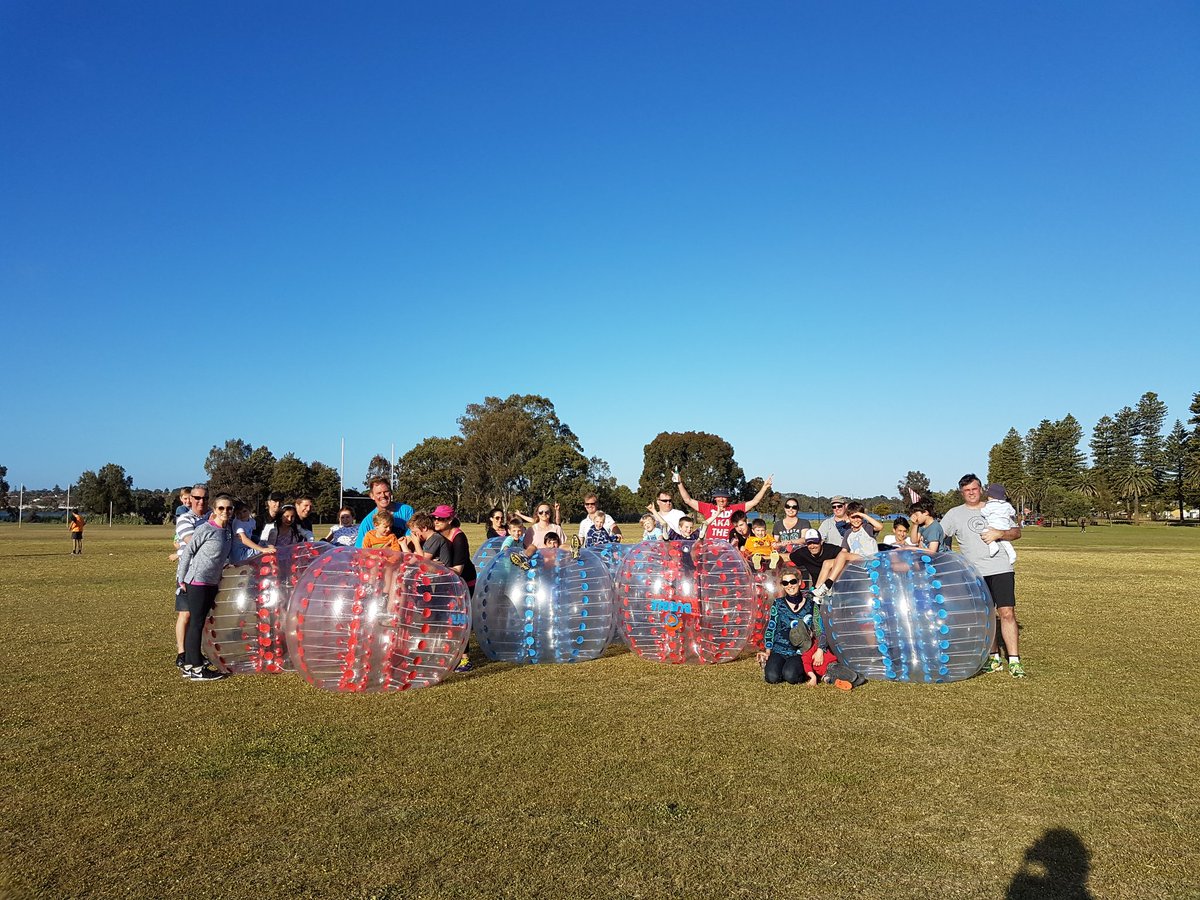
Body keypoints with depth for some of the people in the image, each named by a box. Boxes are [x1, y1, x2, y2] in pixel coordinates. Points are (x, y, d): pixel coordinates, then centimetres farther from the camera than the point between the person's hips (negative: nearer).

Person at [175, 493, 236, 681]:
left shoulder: (229, 531, 8)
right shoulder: (205, 529, -13)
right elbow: (187, 551, -9)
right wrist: (181, 579, -7)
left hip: (212, 582, 7)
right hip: (197, 581, -7)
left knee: (198, 622, 12)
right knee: (196, 623, -3)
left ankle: (189, 665, 21)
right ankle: (196, 669, 1)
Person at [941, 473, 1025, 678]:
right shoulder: (955, 514, 8)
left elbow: (1017, 532, 8)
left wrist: (1000, 533, -10)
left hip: (1001, 569, -1)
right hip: (975, 573, 1)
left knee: (1007, 613, -7)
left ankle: (1014, 661, -1)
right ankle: (994, 659, 18)